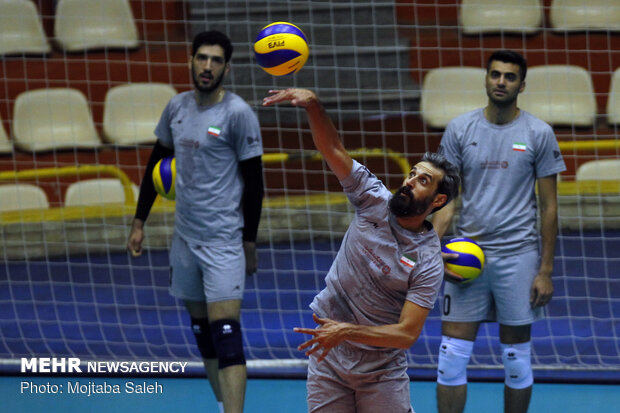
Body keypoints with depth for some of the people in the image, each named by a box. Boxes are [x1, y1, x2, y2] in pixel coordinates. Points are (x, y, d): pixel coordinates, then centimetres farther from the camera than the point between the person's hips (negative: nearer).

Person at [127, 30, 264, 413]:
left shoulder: (239, 114, -11)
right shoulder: (177, 107, 7)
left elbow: (254, 181, -7)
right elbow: (157, 164, 18)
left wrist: (250, 242, -5)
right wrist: (140, 222, 16)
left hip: (224, 241, -6)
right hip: (185, 238, 6)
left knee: (226, 334, -14)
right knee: (203, 331, 12)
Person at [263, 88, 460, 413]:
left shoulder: (428, 263, -15)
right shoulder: (374, 200, -4)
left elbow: (407, 334, -21)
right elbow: (334, 151, -11)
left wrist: (347, 331, -31)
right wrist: (312, 104, -28)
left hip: (382, 371, -3)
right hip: (327, 361, 3)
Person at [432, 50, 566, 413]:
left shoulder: (538, 133, -1)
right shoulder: (460, 129, 3)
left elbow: (549, 206, 1)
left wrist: (546, 271, -2)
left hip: (518, 256, -1)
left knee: (517, 359, 5)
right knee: (452, 356, -3)